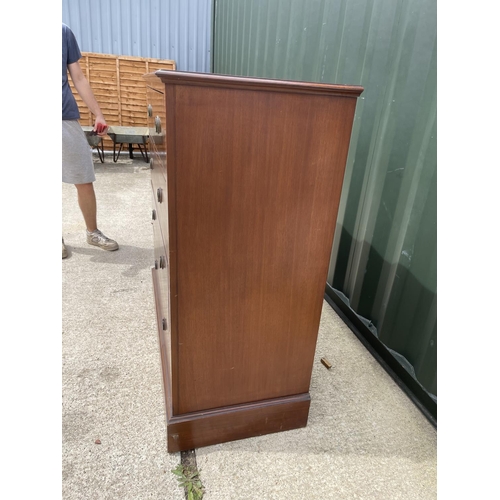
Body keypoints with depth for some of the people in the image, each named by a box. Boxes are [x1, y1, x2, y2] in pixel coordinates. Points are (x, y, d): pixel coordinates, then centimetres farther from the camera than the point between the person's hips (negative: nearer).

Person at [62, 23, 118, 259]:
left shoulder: (65, 32, 5)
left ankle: (93, 232, 23)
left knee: (84, 181, 5)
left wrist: (98, 114, 5)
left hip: (67, 118, 2)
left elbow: (79, 78, 9)